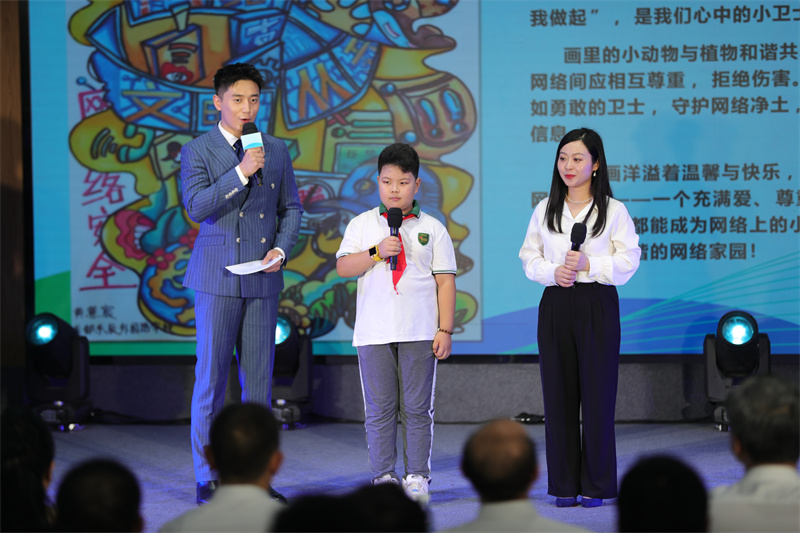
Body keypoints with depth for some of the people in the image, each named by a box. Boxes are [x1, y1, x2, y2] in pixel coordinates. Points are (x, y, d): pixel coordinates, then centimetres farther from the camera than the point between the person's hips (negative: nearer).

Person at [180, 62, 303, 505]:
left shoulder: (276, 151, 11)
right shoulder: (197, 152, 0)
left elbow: (291, 208, 15)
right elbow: (196, 206, -14)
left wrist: (281, 250, -3)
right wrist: (241, 172, -21)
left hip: (263, 279, 3)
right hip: (217, 277, -3)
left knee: (259, 380, 5)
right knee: (211, 380, -2)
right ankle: (207, 478, 4)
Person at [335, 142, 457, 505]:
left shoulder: (432, 229, 7)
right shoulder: (362, 224, 9)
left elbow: (445, 281, 5)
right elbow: (343, 267, -1)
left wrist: (445, 330, -2)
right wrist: (376, 252, -16)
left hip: (419, 333, -1)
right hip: (373, 332, 1)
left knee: (417, 408, 1)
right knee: (379, 409, 2)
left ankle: (417, 477, 8)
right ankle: (383, 477, 9)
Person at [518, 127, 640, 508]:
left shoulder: (613, 211, 1)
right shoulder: (545, 210, 10)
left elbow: (628, 261, -3)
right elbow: (530, 258, 11)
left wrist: (589, 265, -16)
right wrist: (553, 272, -9)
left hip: (597, 305, -3)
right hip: (555, 305, 3)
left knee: (598, 394, -2)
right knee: (558, 394, 3)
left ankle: (596, 485, 7)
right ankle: (564, 484, 11)